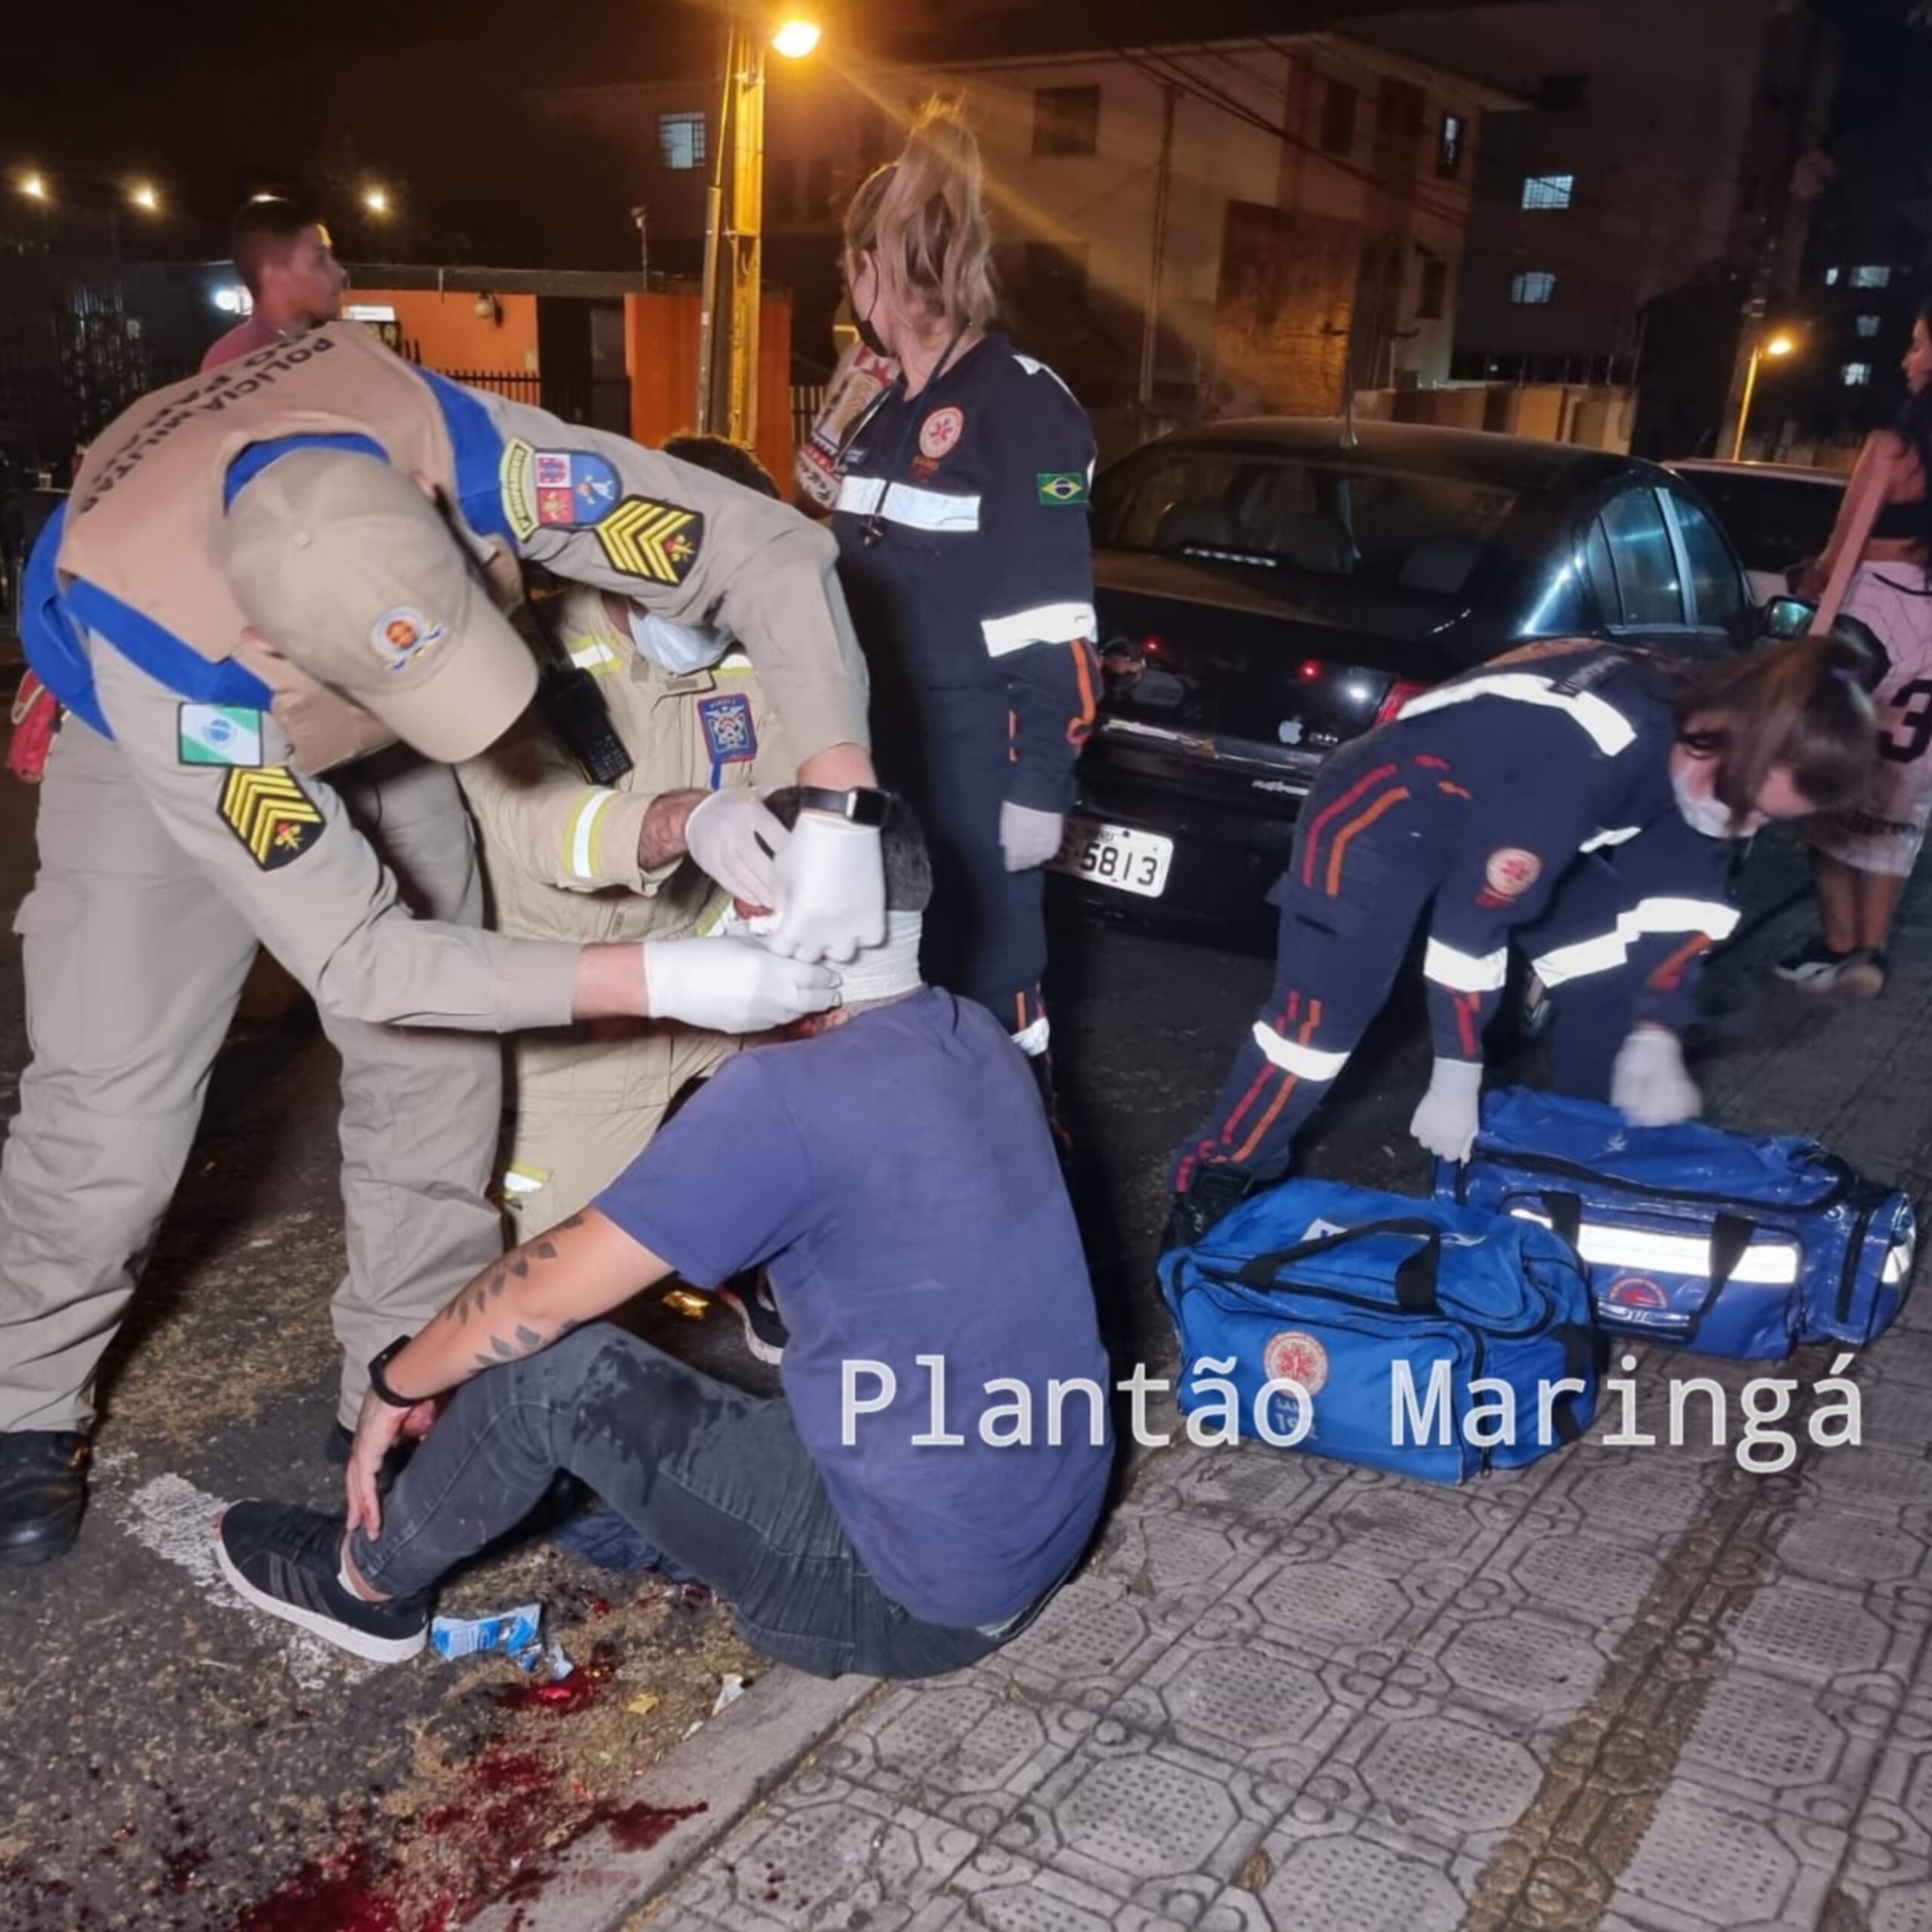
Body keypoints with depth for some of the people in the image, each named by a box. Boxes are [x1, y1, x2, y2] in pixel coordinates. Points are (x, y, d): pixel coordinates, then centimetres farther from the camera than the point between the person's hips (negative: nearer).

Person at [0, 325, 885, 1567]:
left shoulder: (460, 452, -40)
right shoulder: (159, 659, -44)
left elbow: (773, 554, -34)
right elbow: (356, 956, -41)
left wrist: (838, 811, -47)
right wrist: (661, 980, -46)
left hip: (358, 736, 3)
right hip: (161, 725, -3)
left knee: (437, 1066, -2)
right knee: (114, 1109, -6)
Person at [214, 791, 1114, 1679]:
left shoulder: (789, 1096, -24)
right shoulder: (977, 1039, 1)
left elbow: (551, 1290, -16)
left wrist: (394, 1384, 1)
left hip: (923, 1594, -8)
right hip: (1053, 1527, 8)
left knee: (547, 1360, -5)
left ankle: (368, 1585, 19)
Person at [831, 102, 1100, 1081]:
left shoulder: (1022, 403, -11)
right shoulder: (890, 410, 15)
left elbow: (1056, 621, -15)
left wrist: (1040, 785, -17)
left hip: (974, 758, -8)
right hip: (881, 745, 8)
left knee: (988, 980, -2)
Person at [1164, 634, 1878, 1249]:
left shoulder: (1703, 743, -10)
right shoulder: (1599, 747, -36)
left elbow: (1680, 897, 4)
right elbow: (1476, 901, -32)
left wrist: (1655, 1033, -9)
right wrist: (1457, 1079, -24)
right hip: (1387, 808, -8)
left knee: (1617, 989, 5)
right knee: (1323, 1012, -17)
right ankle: (1212, 1187, -3)